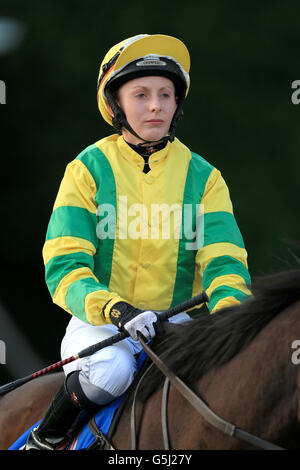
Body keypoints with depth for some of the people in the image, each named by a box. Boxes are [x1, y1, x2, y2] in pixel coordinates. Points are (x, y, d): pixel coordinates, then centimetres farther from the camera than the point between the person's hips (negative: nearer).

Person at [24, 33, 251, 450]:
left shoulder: (203, 177, 7)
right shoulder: (88, 170, 0)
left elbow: (223, 260, -2)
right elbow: (64, 268, -8)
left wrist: (229, 306, -27)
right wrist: (116, 309, -28)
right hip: (100, 321, -2)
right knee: (109, 372, -35)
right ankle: (44, 441, -9)